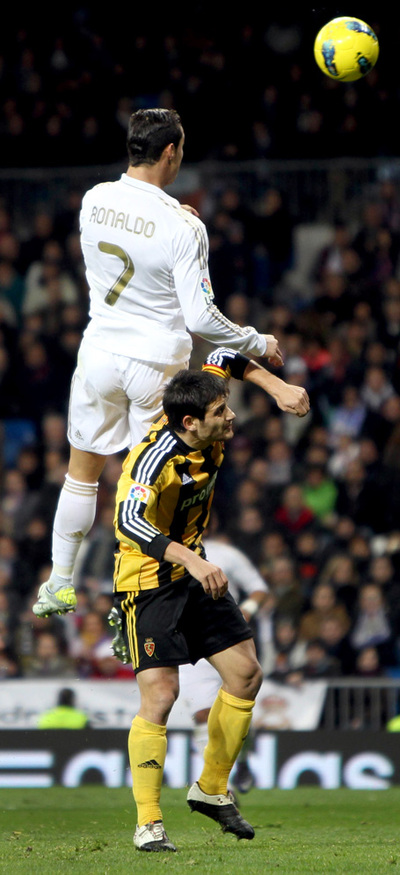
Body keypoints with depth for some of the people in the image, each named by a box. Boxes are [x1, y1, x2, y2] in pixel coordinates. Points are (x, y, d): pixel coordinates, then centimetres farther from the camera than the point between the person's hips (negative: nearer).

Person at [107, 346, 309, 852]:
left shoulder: (209, 436, -8)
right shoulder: (156, 459, -31)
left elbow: (222, 359, 10)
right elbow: (128, 521, -47)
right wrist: (190, 559, -56)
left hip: (193, 577, 9)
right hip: (148, 583, -8)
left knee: (246, 674, 8)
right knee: (160, 694, -18)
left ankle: (211, 790, 24)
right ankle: (148, 825, -14)